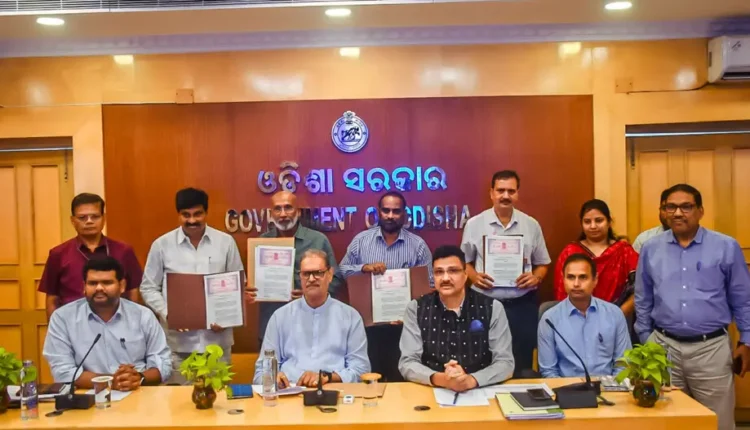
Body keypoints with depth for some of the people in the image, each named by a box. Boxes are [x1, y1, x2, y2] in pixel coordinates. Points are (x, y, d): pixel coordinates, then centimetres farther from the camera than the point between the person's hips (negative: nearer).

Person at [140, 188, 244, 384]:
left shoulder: (226, 242, 3)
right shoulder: (162, 245, 1)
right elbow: (149, 288, 5)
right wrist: (167, 313, -11)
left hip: (217, 340, 1)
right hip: (178, 342, -1)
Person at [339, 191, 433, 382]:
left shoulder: (418, 245, 0)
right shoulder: (361, 240, 3)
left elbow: (429, 285, -1)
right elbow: (342, 270, 4)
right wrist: (364, 268, -15)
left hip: (403, 324, -1)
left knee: (400, 378, 10)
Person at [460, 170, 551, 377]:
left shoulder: (531, 225, 5)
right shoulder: (474, 224, 1)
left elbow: (542, 264, 12)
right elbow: (465, 262, 10)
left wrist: (536, 277, -8)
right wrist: (474, 276, -10)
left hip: (523, 304, 1)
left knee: (522, 365, 8)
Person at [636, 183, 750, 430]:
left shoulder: (726, 247, -2)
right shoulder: (651, 249, 3)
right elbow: (643, 301, 10)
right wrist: (645, 341, 10)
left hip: (711, 348, -1)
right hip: (663, 346, 2)